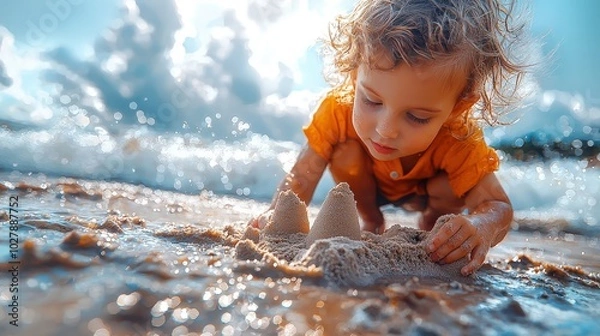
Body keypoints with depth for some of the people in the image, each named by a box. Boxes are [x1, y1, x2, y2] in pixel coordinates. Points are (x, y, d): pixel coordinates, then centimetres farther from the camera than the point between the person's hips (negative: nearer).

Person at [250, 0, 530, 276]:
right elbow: (301, 178, -34)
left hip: (423, 193, 0)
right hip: (368, 185, 1)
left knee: (450, 190, -29)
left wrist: (481, 227, -57)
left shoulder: (459, 142, -39)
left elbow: (499, 206, -32)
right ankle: (371, 223, 0)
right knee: (345, 155, -29)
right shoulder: (338, 110, -39)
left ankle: (431, 224, 8)